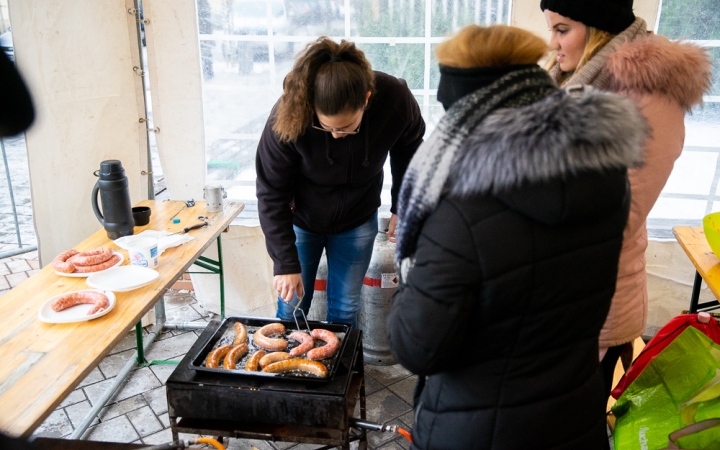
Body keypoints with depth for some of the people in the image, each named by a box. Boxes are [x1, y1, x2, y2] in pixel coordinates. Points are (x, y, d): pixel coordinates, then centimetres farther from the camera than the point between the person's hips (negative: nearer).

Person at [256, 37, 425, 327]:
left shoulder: (395, 100, -26)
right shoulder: (290, 113, -30)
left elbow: (408, 153, -2)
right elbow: (271, 194, -20)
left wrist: (401, 208, 3)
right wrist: (285, 262, -22)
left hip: (357, 221, 1)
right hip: (300, 220, -1)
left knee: (345, 311, 9)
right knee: (291, 307, 9)